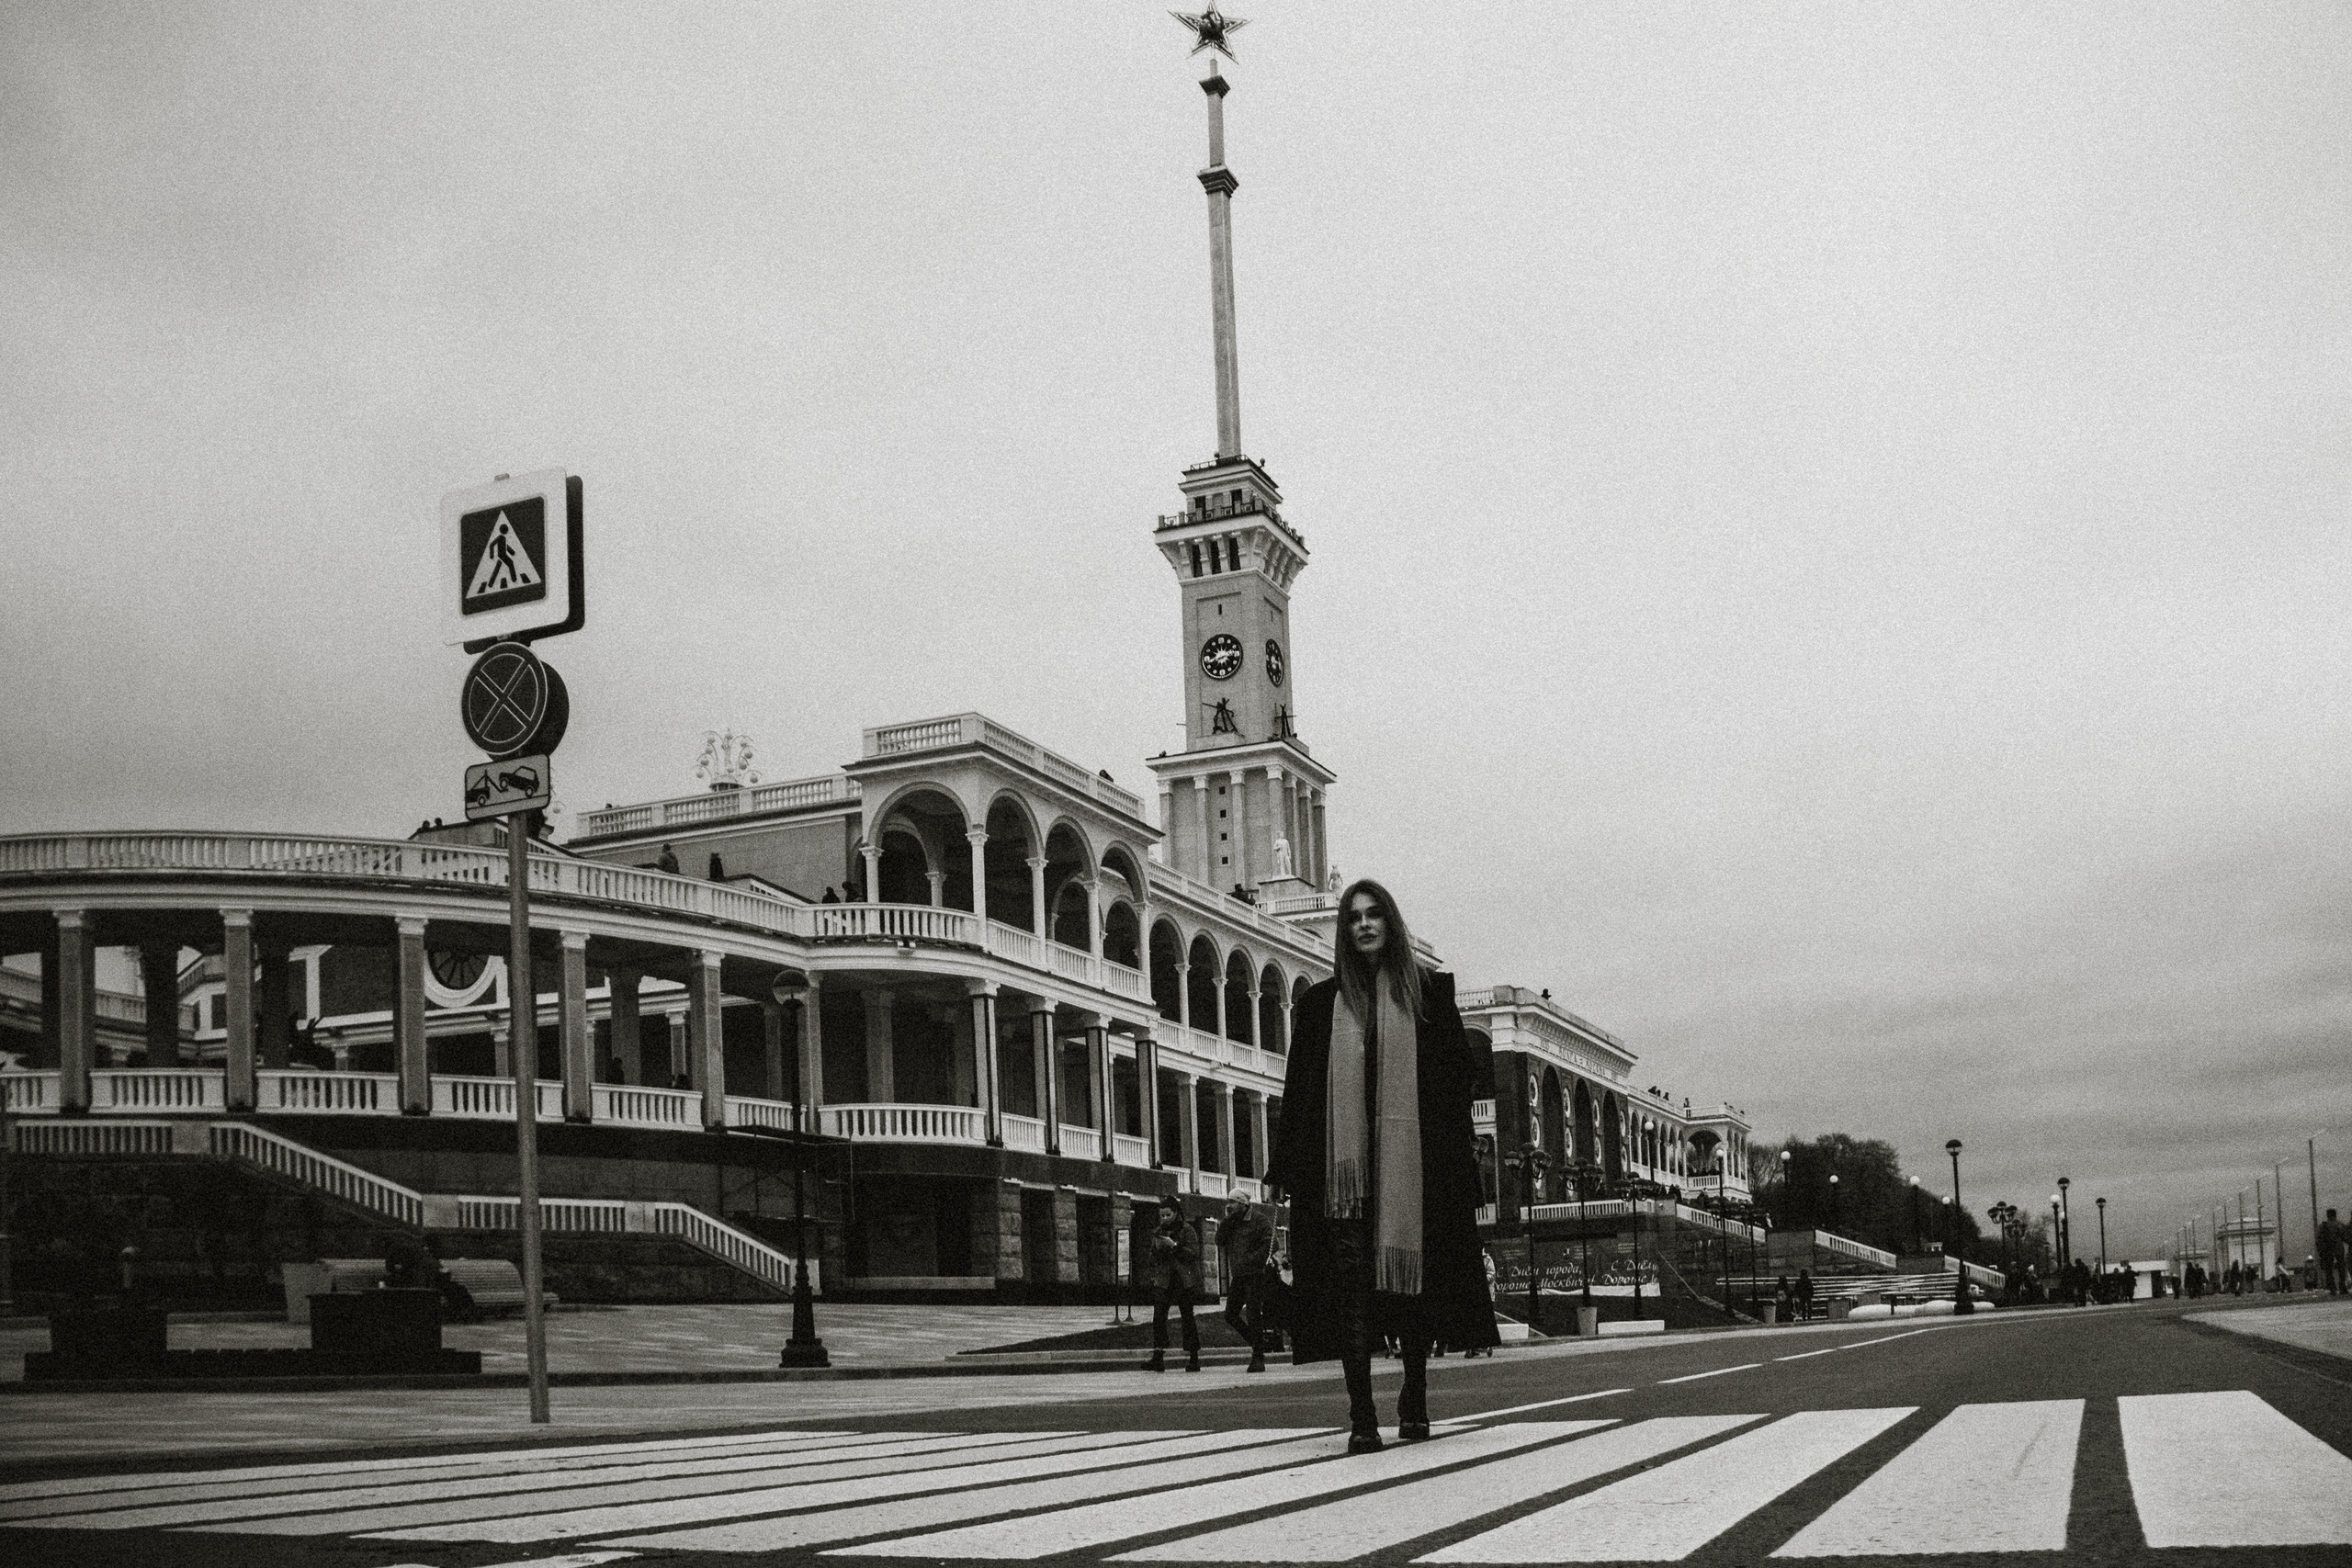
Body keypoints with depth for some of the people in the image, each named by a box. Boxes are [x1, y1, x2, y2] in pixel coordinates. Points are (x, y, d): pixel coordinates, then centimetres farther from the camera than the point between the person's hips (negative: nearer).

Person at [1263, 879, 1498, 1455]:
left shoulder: (1429, 990, 9)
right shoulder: (1321, 1002, 11)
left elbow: (1458, 1073, 5)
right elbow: (1298, 1090, 10)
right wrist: (1280, 1170, 6)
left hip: (1413, 1161, 0)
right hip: (1344, 1163, 0)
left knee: (1415, 1276, 5)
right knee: (1350, 1282, -6)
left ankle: (1415, 1402, 22)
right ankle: (1362, 1417, -5)